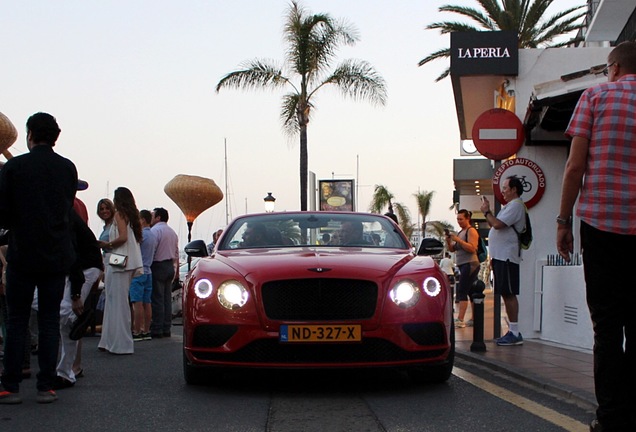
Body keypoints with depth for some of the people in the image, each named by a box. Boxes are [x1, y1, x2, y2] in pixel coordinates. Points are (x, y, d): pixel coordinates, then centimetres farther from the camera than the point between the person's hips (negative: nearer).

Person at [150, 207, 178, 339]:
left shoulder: (155, 230, -12)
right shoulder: (172, 232, 17)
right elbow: (176, 253, 22)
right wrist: (176, 270, 27)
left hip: (158, 266, -9)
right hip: (170, 266, 9)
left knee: (157, 299, -7)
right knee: (167, 299, 9)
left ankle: (157, 330, -8)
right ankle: (166, 329, 10)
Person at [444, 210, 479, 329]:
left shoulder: (471, 231, -6)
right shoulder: (460, 232, 21)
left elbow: (472, 248, -18)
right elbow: (452, 249, 19)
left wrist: (458, 240, -20)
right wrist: (449, 241, 0)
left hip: (470, 264, -9)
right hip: (464, 265, 9)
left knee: (462, 292, -15)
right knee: (471, 292, 8)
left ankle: (460, 320, -20)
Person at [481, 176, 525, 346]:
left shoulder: (516, 205, -10)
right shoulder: (509, 206, 23)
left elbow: (498, 224, -20)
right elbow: (496, 226, 26)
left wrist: (487, 211, -6)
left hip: (507, 257, -10)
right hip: (501, 256, 10)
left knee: (509, 294, -11)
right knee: (506, 294, 10)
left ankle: (515, 333, -11)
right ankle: (512, 332, 13)